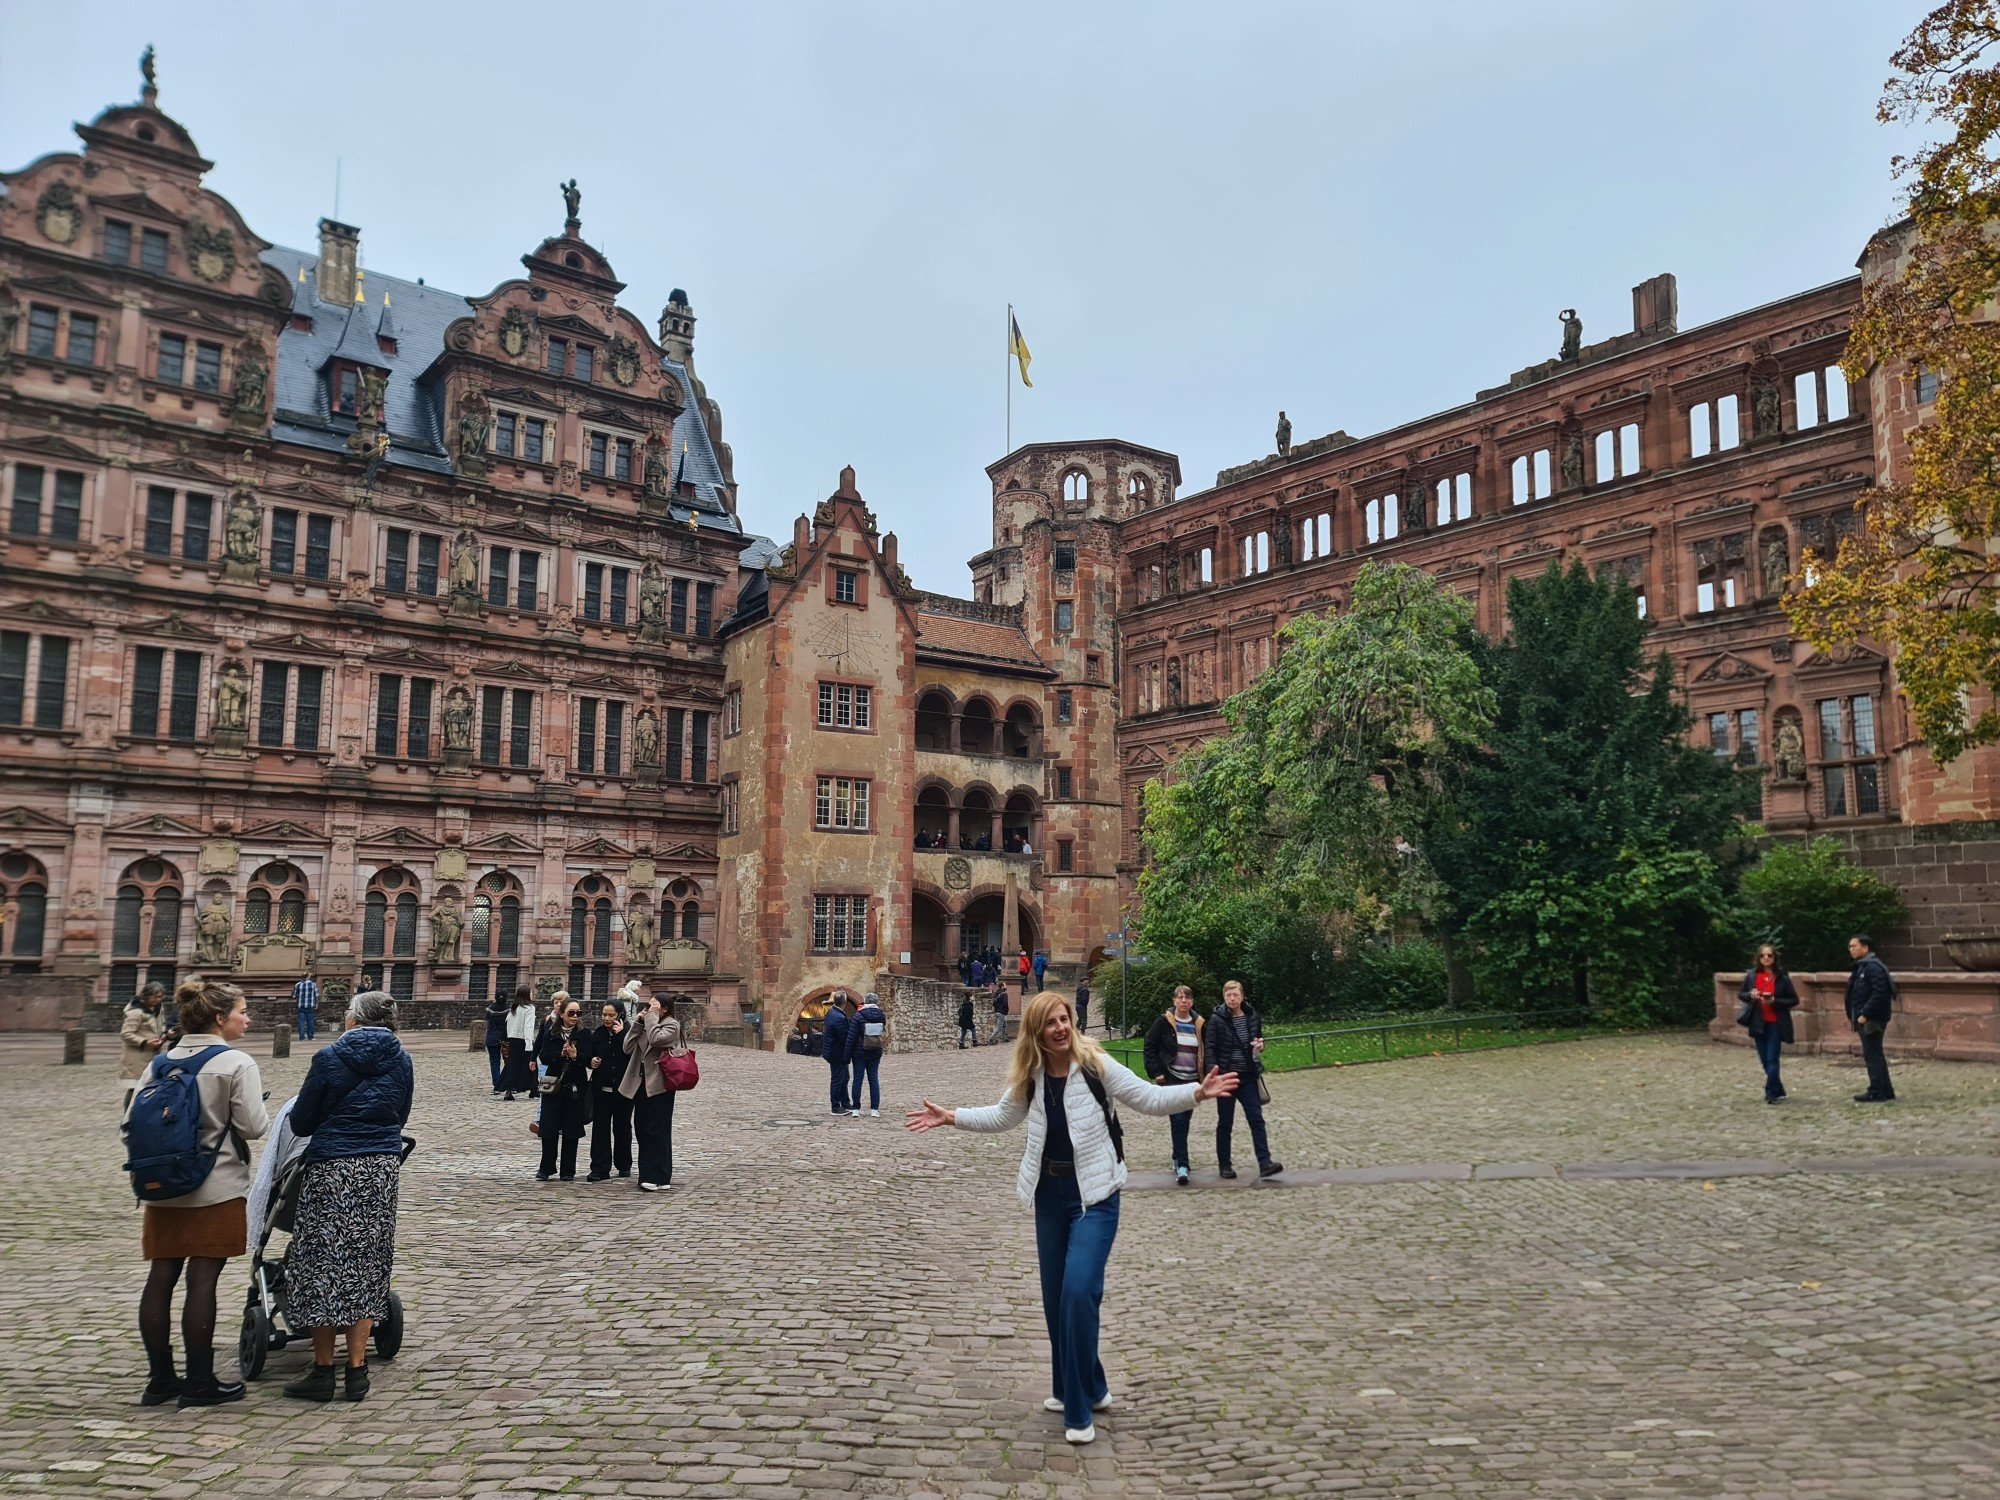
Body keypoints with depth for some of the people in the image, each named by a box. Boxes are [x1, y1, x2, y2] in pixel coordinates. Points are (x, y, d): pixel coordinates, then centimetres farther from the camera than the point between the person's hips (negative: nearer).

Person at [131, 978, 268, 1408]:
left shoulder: (160, 1063, 6)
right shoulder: (236, 1063, -12)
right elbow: (253, 1127, -14)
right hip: (216, 1188, -6)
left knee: (161, 1277, 9)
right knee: (202, 1281, -1)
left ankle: (160, 1379, 18)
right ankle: (200, 1383, 7)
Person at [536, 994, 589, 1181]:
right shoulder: (550, 1034, 4)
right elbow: (544, 1057, -1)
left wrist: (576, 1056, -24)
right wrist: (560, 1054, -17)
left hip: (575, 1088, -1)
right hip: (552, 1086, 1)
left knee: (571, 1130, 3)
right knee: (549, 1128, 2)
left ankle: (568, 1170, 13)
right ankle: (546, 1168, 16)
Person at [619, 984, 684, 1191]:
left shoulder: (672, 1025, -4)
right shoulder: (646, 1024, 16)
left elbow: (656, 1039, -24)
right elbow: (628, 1048, 6)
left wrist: (652, 1016, -13)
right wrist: (637, 1023, -1)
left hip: (659, 1085, -7)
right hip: (641, 1083, 7)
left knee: (657, 1130, -7)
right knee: (642, 1129, 9)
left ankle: (659, 1178, -3)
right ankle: (647, 1174, 17)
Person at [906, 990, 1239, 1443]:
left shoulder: (1097, 1065, -12)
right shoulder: (1030, 1078, 3)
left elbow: (1150, 1098, -12)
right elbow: (1001, 1117, 19)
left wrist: (1197, 1093, -26)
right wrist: (950, 1117, 13)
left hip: (1094, 1196, -6)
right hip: (1050, 1194, 6)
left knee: (1079, 1292, -16)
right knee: (1055, 1297, 12)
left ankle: (1080, 1409, -3)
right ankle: (1080, 1389, 31)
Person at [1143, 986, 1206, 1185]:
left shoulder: (1198, 1024, 5)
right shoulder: (1164, 1022, -5)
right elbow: (1150, 1046, -3)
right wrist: (1156, 1072, -10)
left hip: (1192, 1080, 4)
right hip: (1171, 1079, -4)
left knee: (1185, 1121, 13)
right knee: (1178, 1120, -13)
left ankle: (1178, 1158, 30)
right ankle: (1182, 1165, -14)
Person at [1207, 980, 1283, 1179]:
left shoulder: (1253, 1017, 2)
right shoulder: (1217, 1020, -9)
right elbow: (1211, 1049, -9)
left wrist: (1260, 1046, -6)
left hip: (1248, 1076, 3)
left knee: (1256, 1119, -4)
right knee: (1225, 1122, 7)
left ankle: (1265, 1163, -7)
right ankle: (1224, 1164, 18)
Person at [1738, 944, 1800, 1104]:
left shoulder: (1782, 977, -4)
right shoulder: (1751, 975, 4)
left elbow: (1794, 1000, -2)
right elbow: (1740, 994, 12)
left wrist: (1775, 1001, -17)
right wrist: (1750, 995, -10)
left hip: (1776, 1023, -4)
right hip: (1758, 1023, 4)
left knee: (1772, 1059, -8)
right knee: (1764, 1059, 9)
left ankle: (1771, 1093, -5)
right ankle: (1778, 1090, 23)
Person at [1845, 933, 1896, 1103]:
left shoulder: (1873, 967, -16)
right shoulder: (1861, 967, 17)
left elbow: (1879, 993, -24)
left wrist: (1865, 1014, -23)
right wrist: (1853, 1016, 16)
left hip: (1871, 1020, -10)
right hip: (1864, 1019, 10)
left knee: (1872, 1054, -7)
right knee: (1873, 1054, 14)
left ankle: (1878, 1092, -3)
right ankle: (1884, 1091, 21)